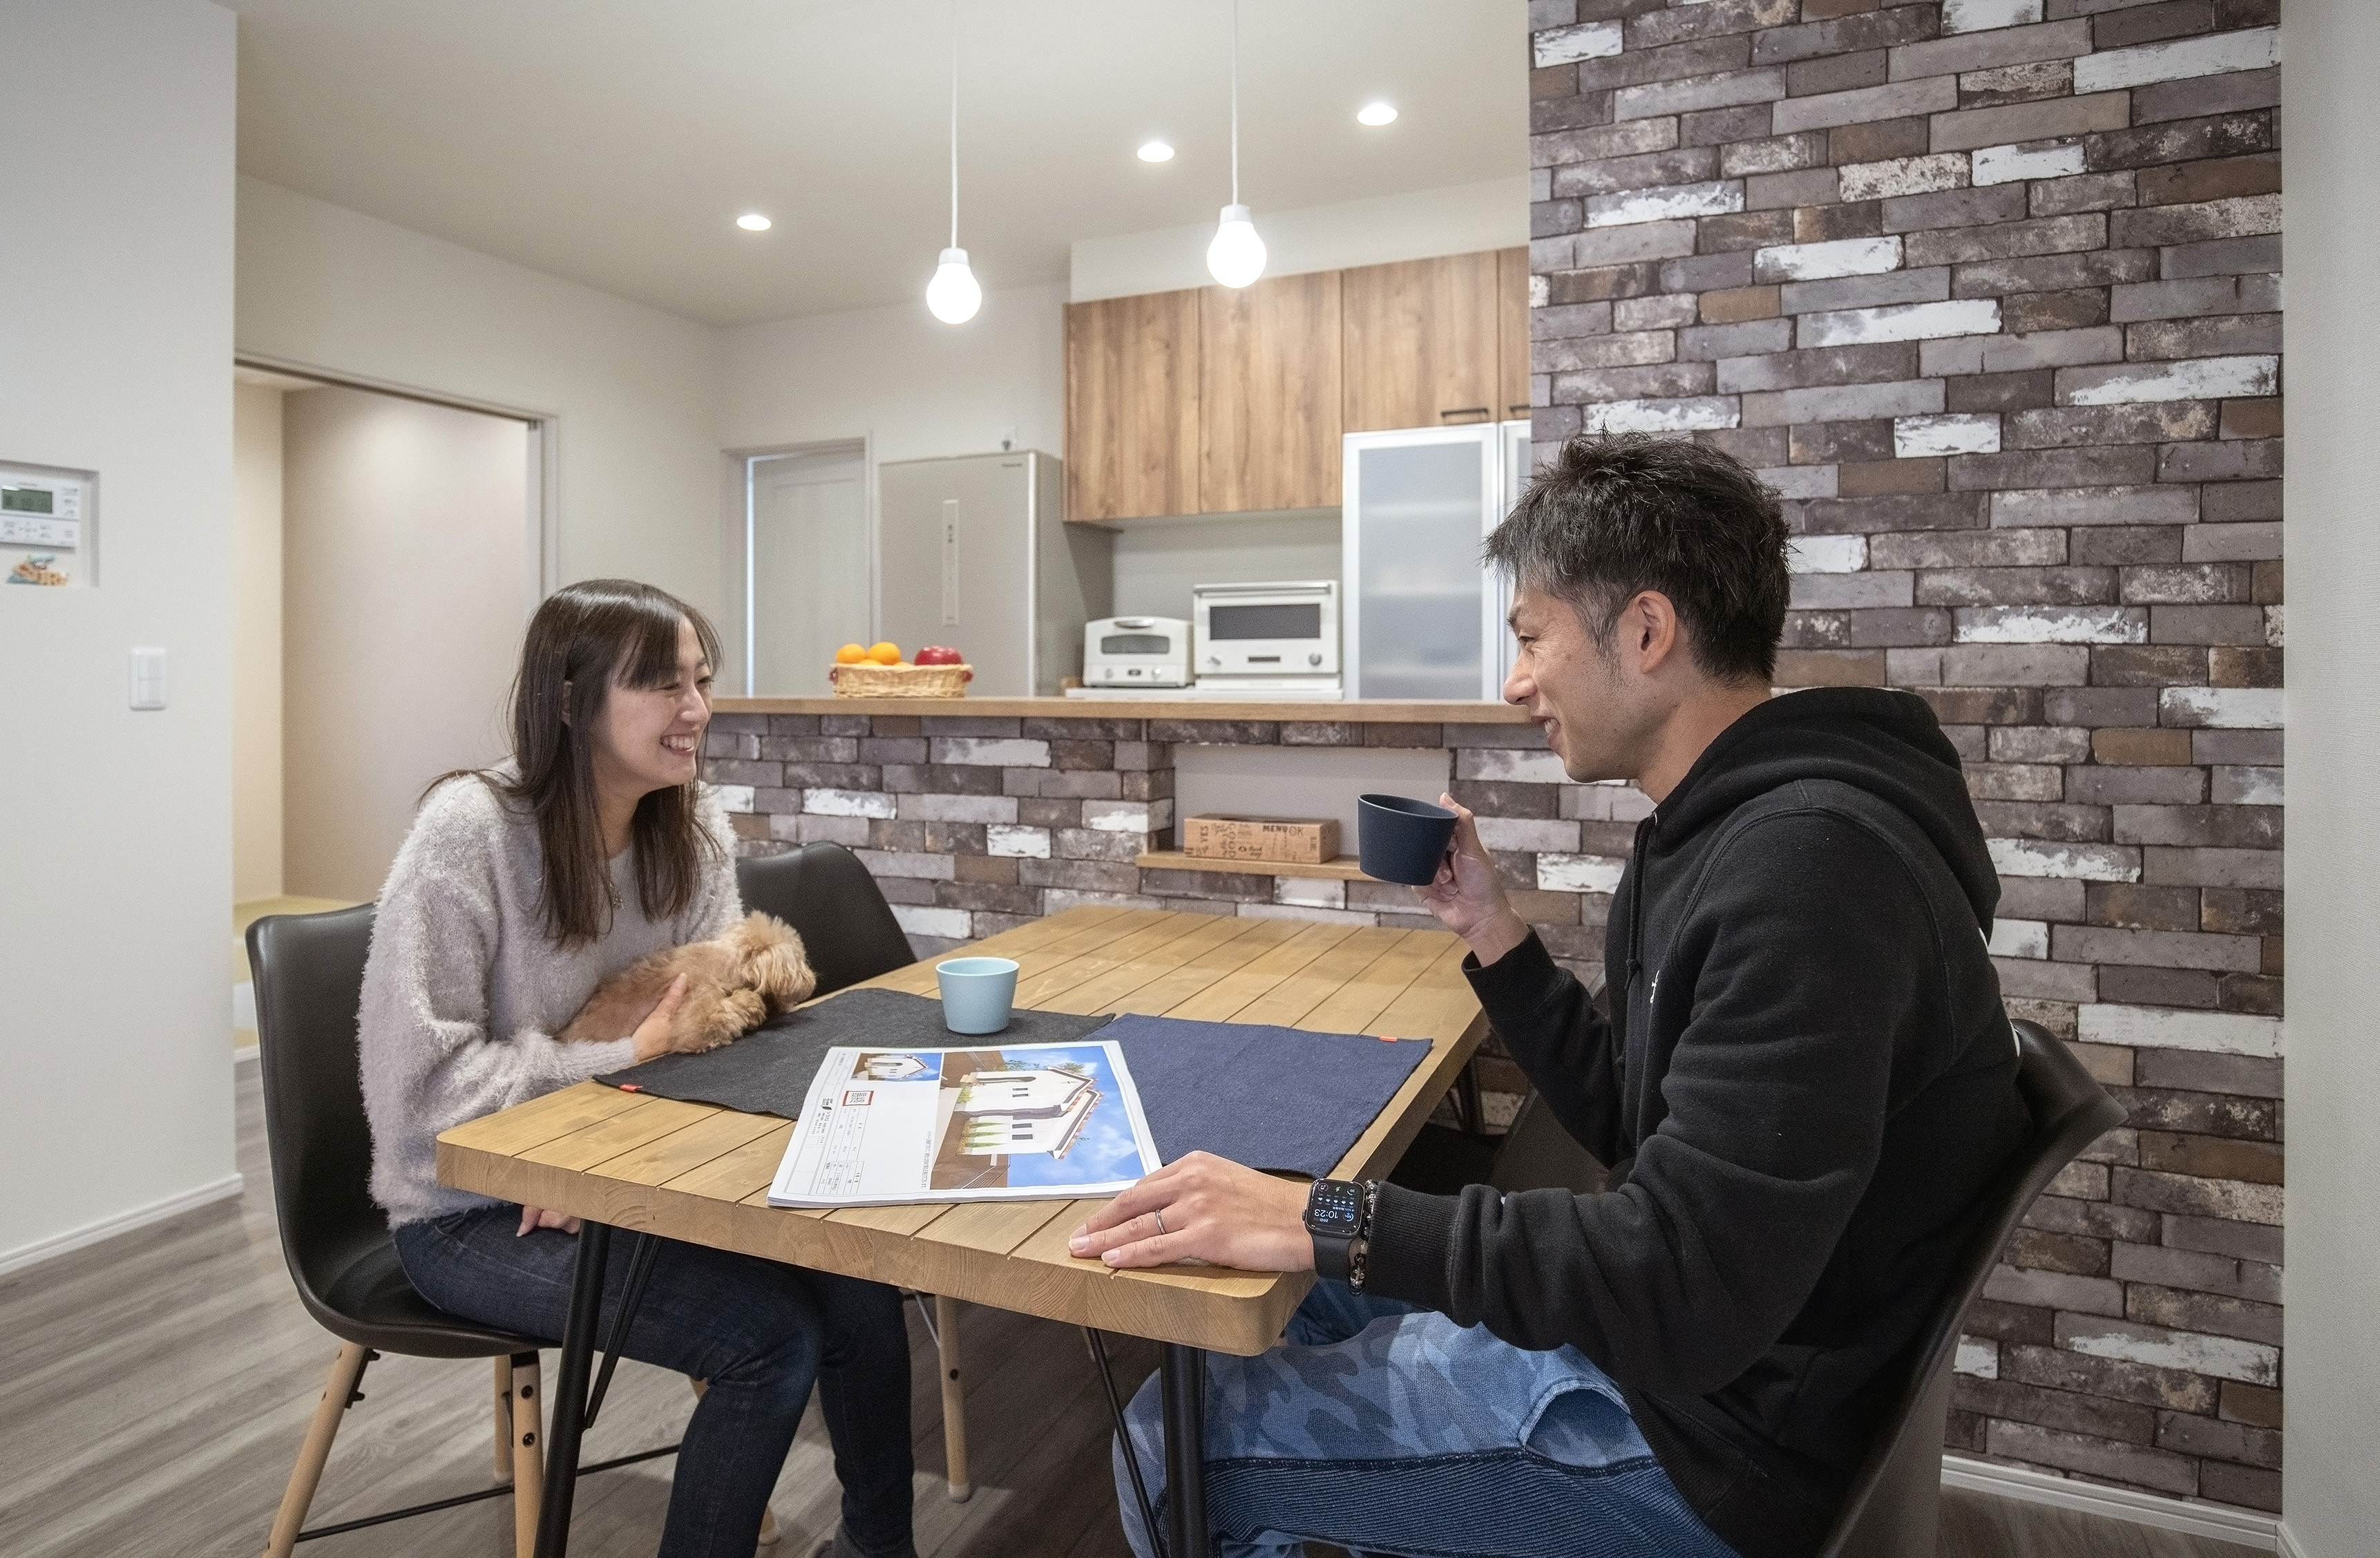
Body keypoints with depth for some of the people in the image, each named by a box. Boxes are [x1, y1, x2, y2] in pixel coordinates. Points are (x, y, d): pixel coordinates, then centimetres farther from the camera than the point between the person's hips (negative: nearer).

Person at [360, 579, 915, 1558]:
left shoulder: (696, 831, -5)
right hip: (473, 1209, -5)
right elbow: (422, 1076, -21)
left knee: (857, 1283, -14)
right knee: (772, 1333, -22)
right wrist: (624, 1063, -22)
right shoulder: (467, 833, -21)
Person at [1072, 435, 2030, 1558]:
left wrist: (1332, 1225, -30)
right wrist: (1493, 932, -1)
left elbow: (1683, 1285, -32)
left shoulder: (1806, 864, -28)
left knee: (1173, 1436, -4)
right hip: (1652, 1331, 9)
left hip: (1722, 1431, -9)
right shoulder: (1731, 830, 4)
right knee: (1267, 1301, 19)